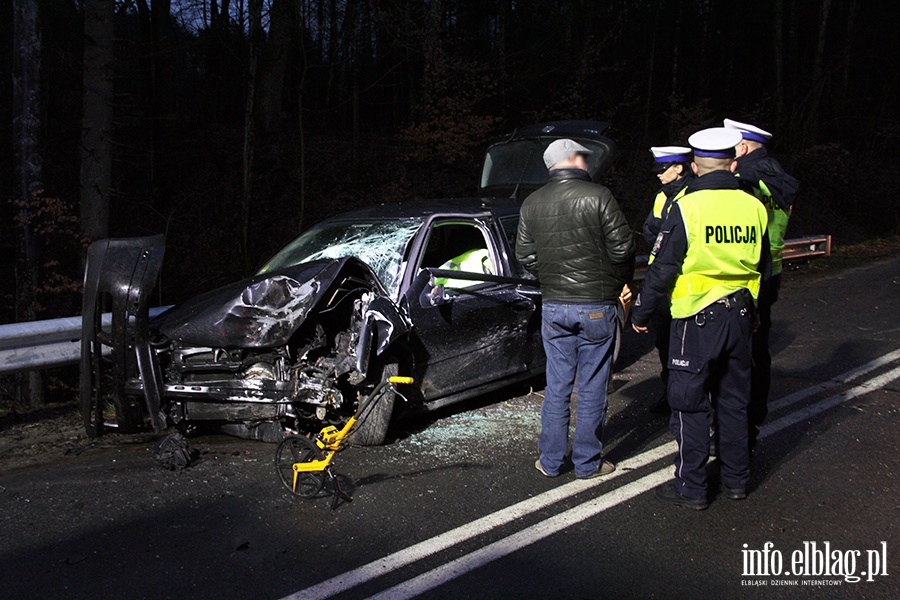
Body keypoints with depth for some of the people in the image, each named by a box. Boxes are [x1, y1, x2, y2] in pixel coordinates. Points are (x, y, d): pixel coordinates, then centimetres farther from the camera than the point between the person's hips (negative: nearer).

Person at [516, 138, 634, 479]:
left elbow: (524, 255, 7)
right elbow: (622, 247, -9)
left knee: (557, 387, 13)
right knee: (592, 388, 7)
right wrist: (620, 282, 8)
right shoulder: (598, 197, -10)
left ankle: (550, 461, 19)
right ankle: (587, 463, 16)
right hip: (596, 307, -4)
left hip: (553, 307, 4)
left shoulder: (531, 204, 4)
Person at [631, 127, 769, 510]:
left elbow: (662, 269, -12)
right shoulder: (753, 207, 3)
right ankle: (737, 480, 28)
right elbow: (762, 266, 14)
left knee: (689, 404, 4)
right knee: (734, 400, 17)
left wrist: (641, 312, 1)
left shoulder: (687, 207, -13)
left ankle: (691, 488, 11)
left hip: (697, 318, -5)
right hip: (740, 316, 5)